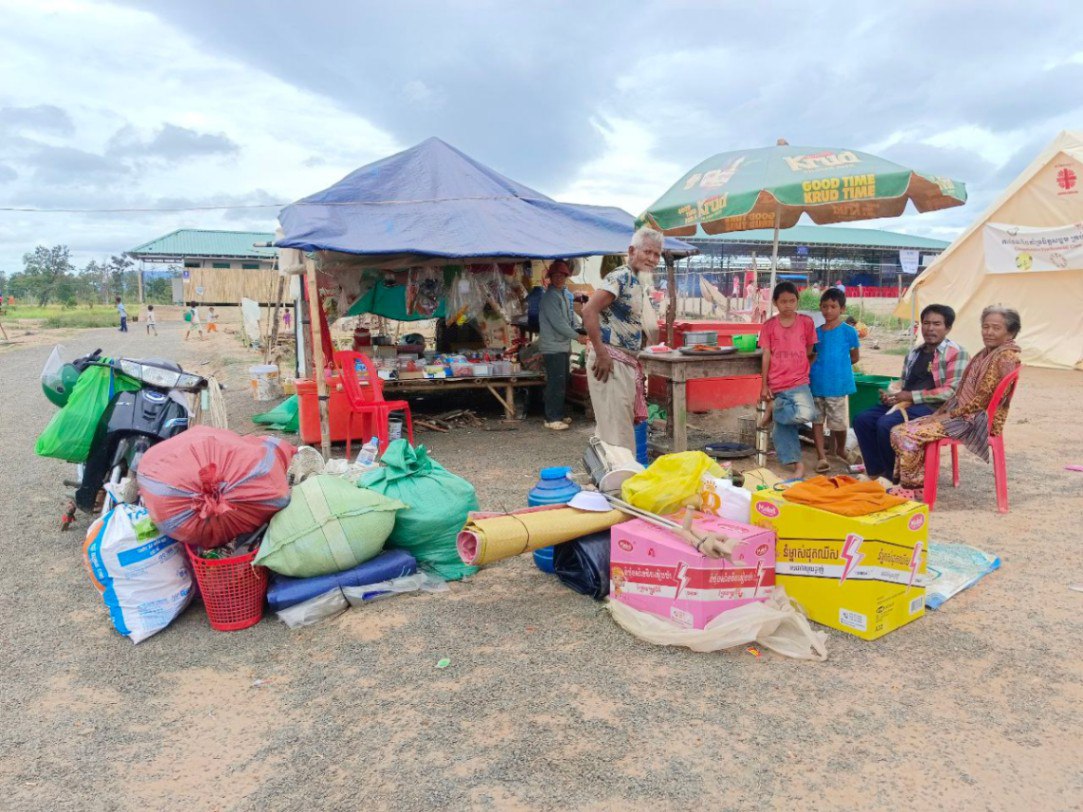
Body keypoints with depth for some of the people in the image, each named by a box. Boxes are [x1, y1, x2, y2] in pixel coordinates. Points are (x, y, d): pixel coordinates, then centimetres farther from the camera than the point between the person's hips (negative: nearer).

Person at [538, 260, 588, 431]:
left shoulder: (564, 294, 14)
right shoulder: (550, 296, -14)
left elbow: (570, 315, 19)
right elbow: (558, 322, -19)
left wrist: (579, 330, 2)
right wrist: (577, 337, -13)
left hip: (563, 345, 9)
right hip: (553, 346, -9)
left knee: (563, 382, 14)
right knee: (556, 383, -9)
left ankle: (559, 415, 23)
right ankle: (551, 419, -3)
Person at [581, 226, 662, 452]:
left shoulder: (635, 281, 17)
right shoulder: (621, 277, -13)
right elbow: (589, 310, -24)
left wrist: (634, 362, 15)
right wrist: (601, 354, -23)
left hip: (626, 363, 10)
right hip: (611, 362, -10)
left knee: (626, 424, 15)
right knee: (616, 430, -6)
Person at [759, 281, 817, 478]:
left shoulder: (806, 322, 2)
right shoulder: (769, 325, 2)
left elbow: (809, 351, 13)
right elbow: (766, 356, 2)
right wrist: (764, 386, -1)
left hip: (799, 382, 0)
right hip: (776, 385, 0)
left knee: (806, 414, -26)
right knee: (783, 424, -2)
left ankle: (776, 408, 2)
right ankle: (797, 464, 11)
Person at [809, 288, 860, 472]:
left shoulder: (848, 331, -3)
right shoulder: (817, 331, 7)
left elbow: (855, 357, 6)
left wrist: (837, 365, 7)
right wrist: (820, 366, 0)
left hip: (838, 383, -3)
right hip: (816, 383, 3)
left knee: (838, 422, 5)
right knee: (817, 420, 3)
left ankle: (840, 451, 30)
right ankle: (821, 457, 7)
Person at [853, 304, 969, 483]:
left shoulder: (955, 353, -3)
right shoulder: (914, 353, 19)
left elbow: (951, 391, -13)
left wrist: (912, 396, -15)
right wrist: (890, 396, 1)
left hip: (933, 407, -7)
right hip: (905, 403, 8)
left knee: (886, 424, -30)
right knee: (862, 419, -13)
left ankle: (894, 477, -11)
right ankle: (876, 472, -8)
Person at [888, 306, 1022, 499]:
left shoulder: (1006, 357, -12)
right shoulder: (987, 353, 15)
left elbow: (983, 399, -17)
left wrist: (951, 414, -12)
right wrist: (943, 410, 9)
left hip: (974, 421, -9)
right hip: (960, 413, 9)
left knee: (908, 435, -20)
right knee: (899, 431, -1)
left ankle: (911, 489, -7)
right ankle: (910, 484, 1)